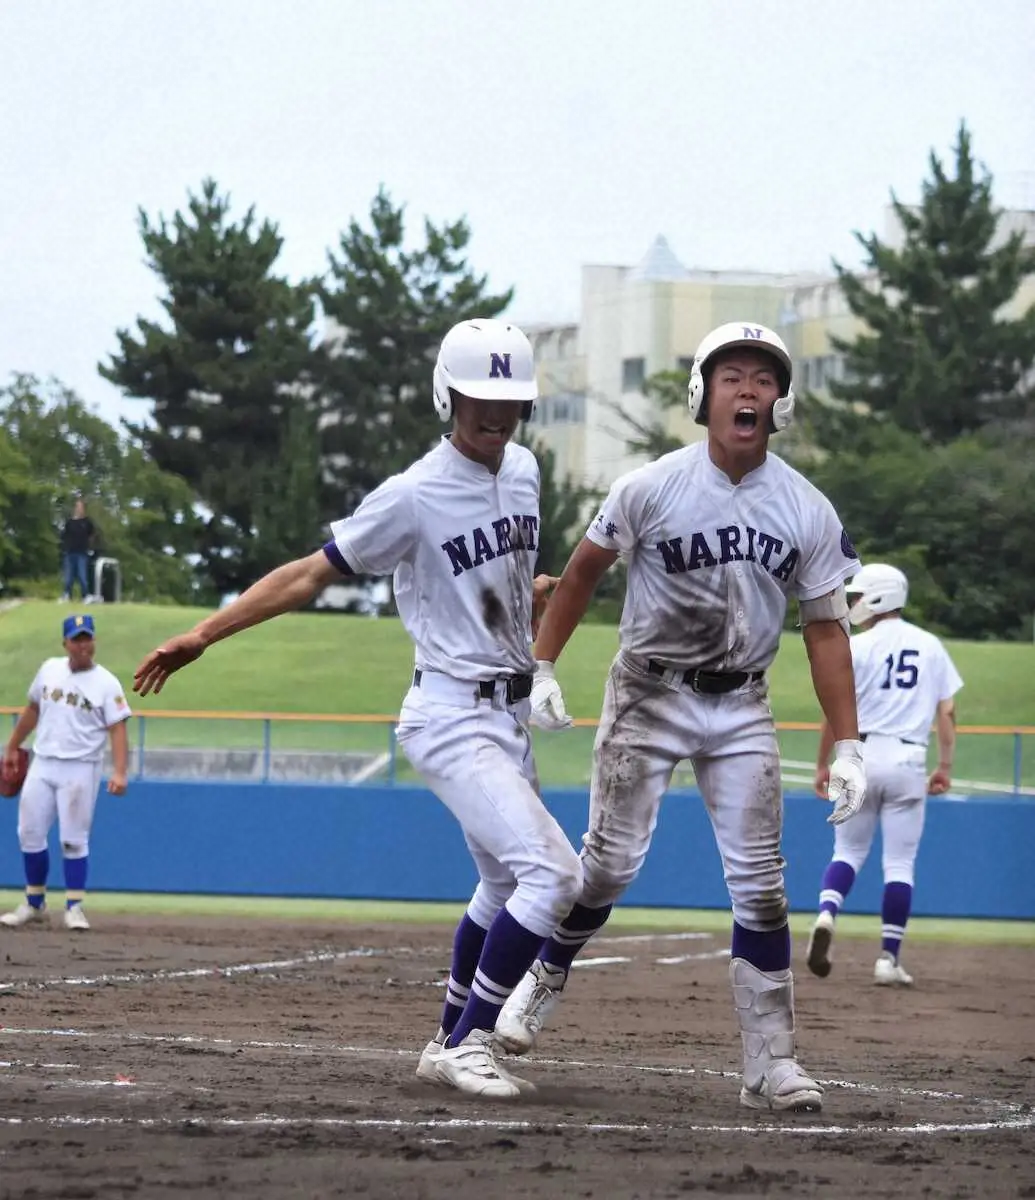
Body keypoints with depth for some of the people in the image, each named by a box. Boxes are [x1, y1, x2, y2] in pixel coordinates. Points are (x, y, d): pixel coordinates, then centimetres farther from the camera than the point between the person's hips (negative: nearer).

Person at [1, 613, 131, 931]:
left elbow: (117, 730, -13)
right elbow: (32, 710, 19)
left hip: (80, 770, -5)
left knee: (74, 840, -5)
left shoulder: (106, 683, -7)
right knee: (30, 834, 4)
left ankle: (74, 908, 3)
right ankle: (34, 905, 17)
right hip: (42, 765, 5)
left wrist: (119, 772, -24)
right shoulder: (49, 669, 6)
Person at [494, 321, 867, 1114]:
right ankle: (542, 988, 22)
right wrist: (542, 670, -1)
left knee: (759, 882, -4)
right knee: (611, 862, -3)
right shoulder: (652, 489, -11)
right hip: (649, 693, -2)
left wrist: (847, 745, -8)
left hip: (741, 707, 2)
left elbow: (825, 629, -2)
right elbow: (583, 573, 2)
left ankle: (771, 1063, 0)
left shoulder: (809, 512, -6)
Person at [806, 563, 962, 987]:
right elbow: (947, 711, 5)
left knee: (848, 850, 13)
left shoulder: (858, 647, -2)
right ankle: (888, 959, 1)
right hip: (908, 760, 1)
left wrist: (823, 765, 5)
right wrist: (945, 766, 10)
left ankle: (826, 916, -13)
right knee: (899, 863, 4)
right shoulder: (931, 646, 7)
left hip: (861, 756, -1)